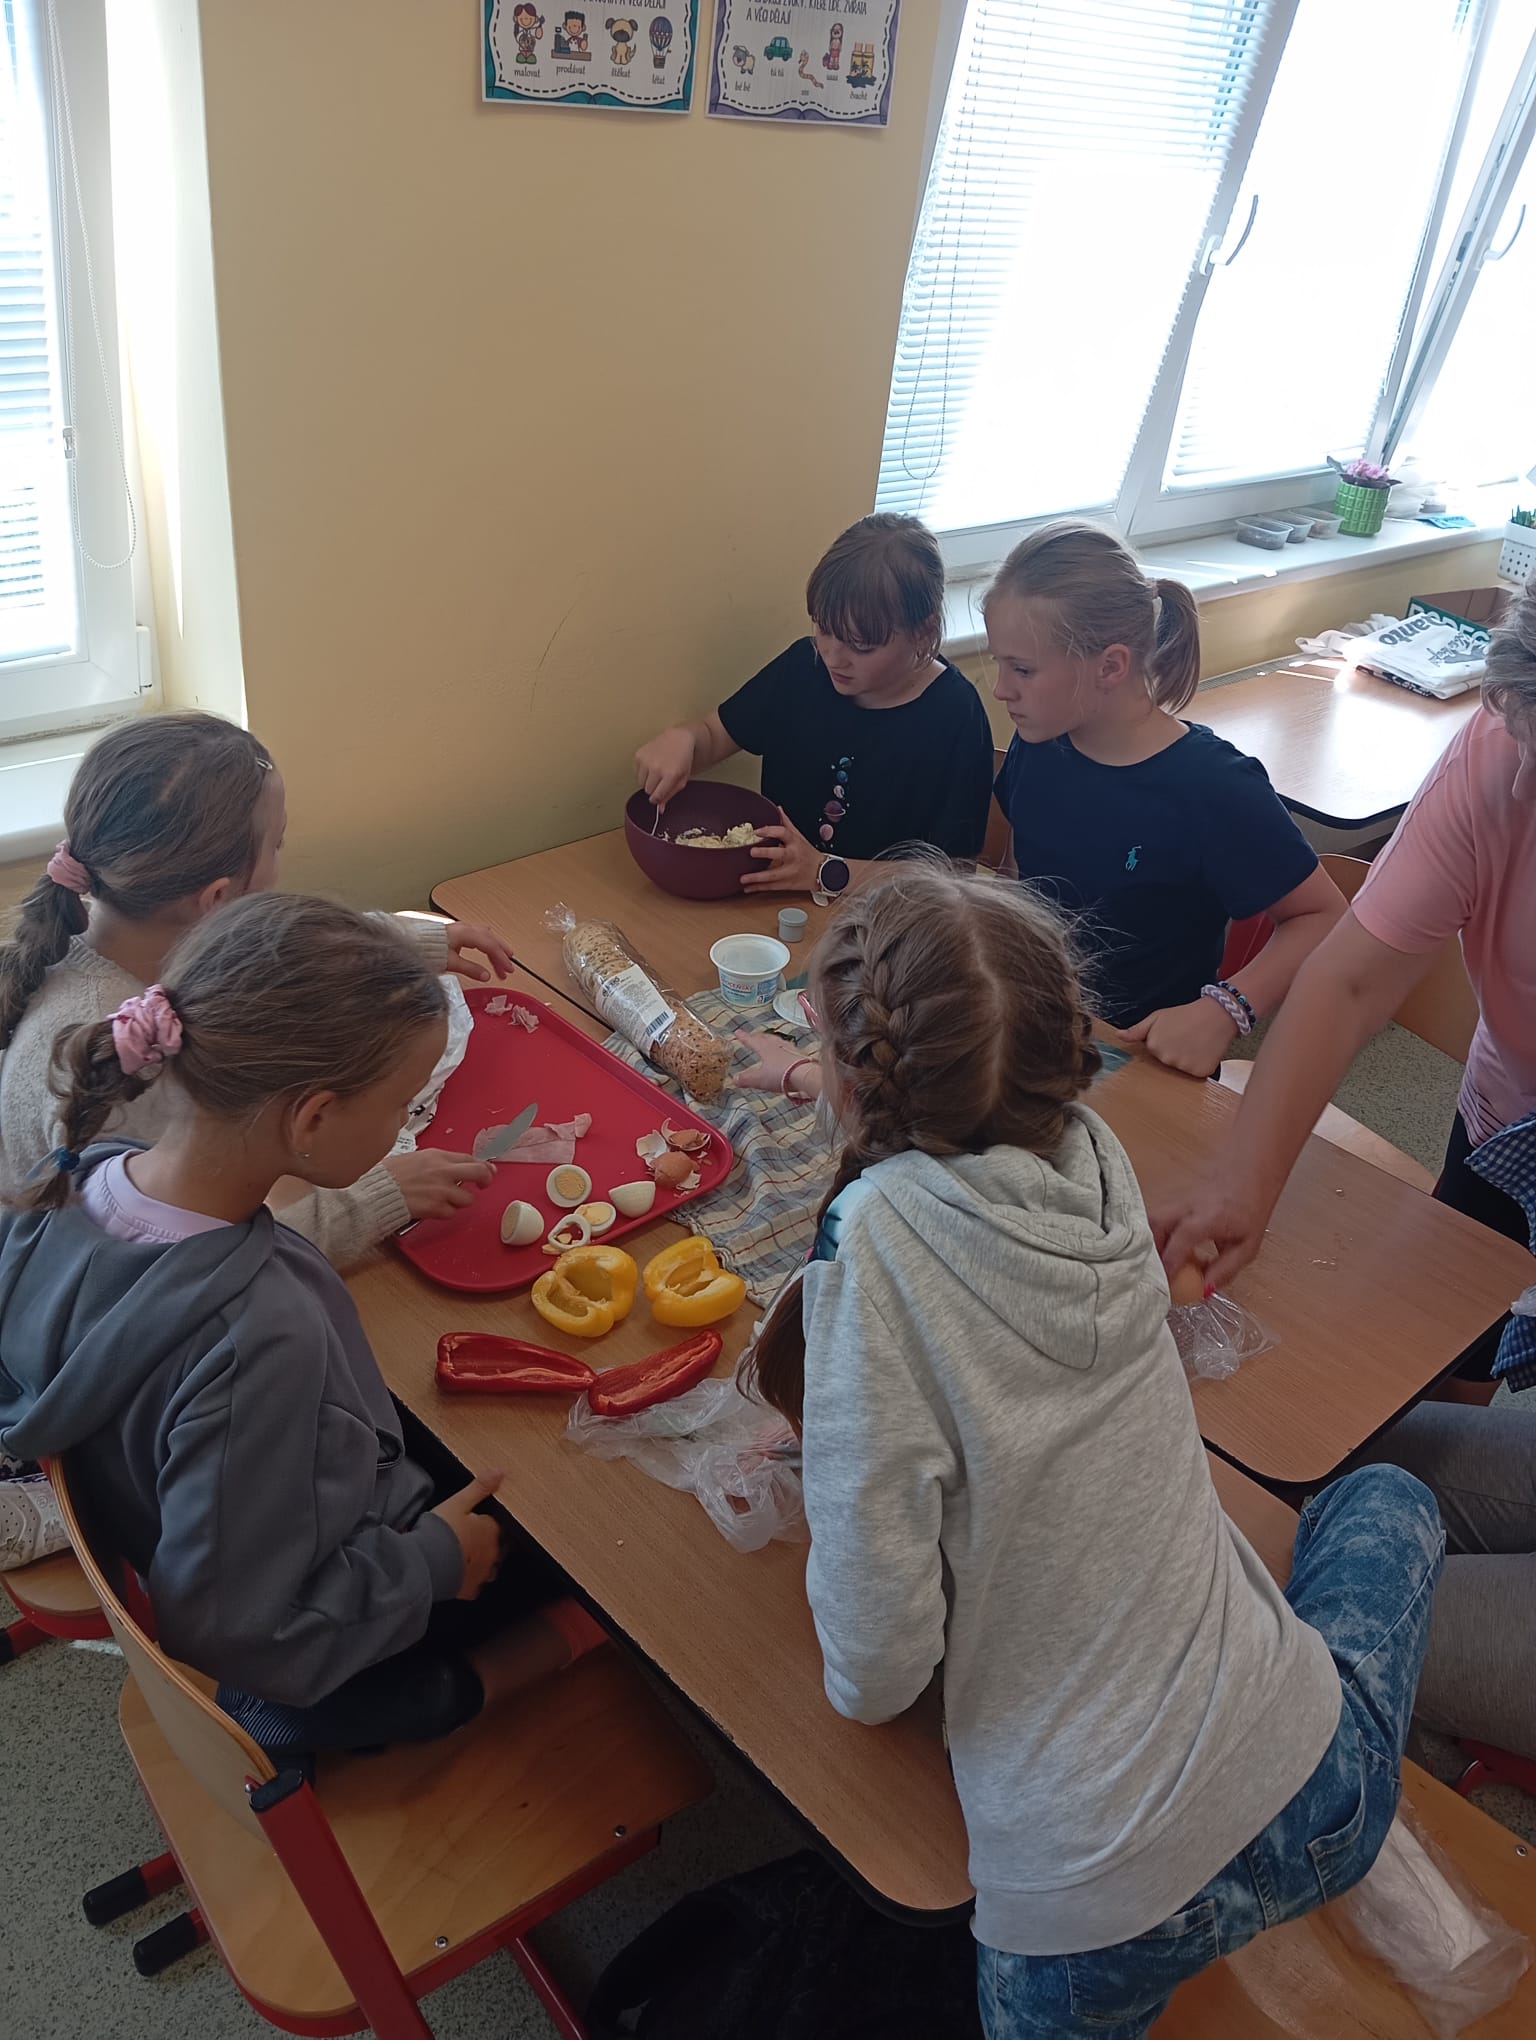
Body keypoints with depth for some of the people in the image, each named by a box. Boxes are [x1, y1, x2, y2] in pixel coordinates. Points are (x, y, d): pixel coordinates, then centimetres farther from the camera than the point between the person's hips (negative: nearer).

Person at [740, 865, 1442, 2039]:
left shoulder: (878, 1244, -25)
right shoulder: (1094, 1155, -10)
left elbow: (875, 1675, -19)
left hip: (1107, 1909, -2)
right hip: (1323, 1794, 3)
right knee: (1386, 1497, 30)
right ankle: (1366, 1889, 19)